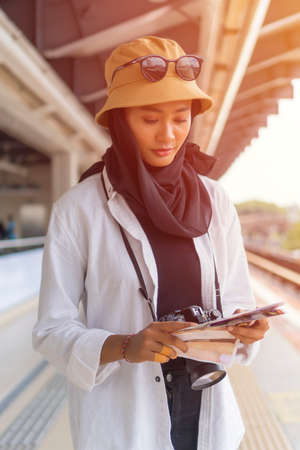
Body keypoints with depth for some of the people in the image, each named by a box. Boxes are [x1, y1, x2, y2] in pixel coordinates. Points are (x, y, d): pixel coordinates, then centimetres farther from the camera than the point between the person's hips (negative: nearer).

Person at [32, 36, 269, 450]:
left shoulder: (215, 200, -3)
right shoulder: (77, 209, -12)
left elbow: (235, 300, 2)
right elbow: (52, 330, -10)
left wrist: (245, 326, -19)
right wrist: (125, 347, -26)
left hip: (206, 409, 3)